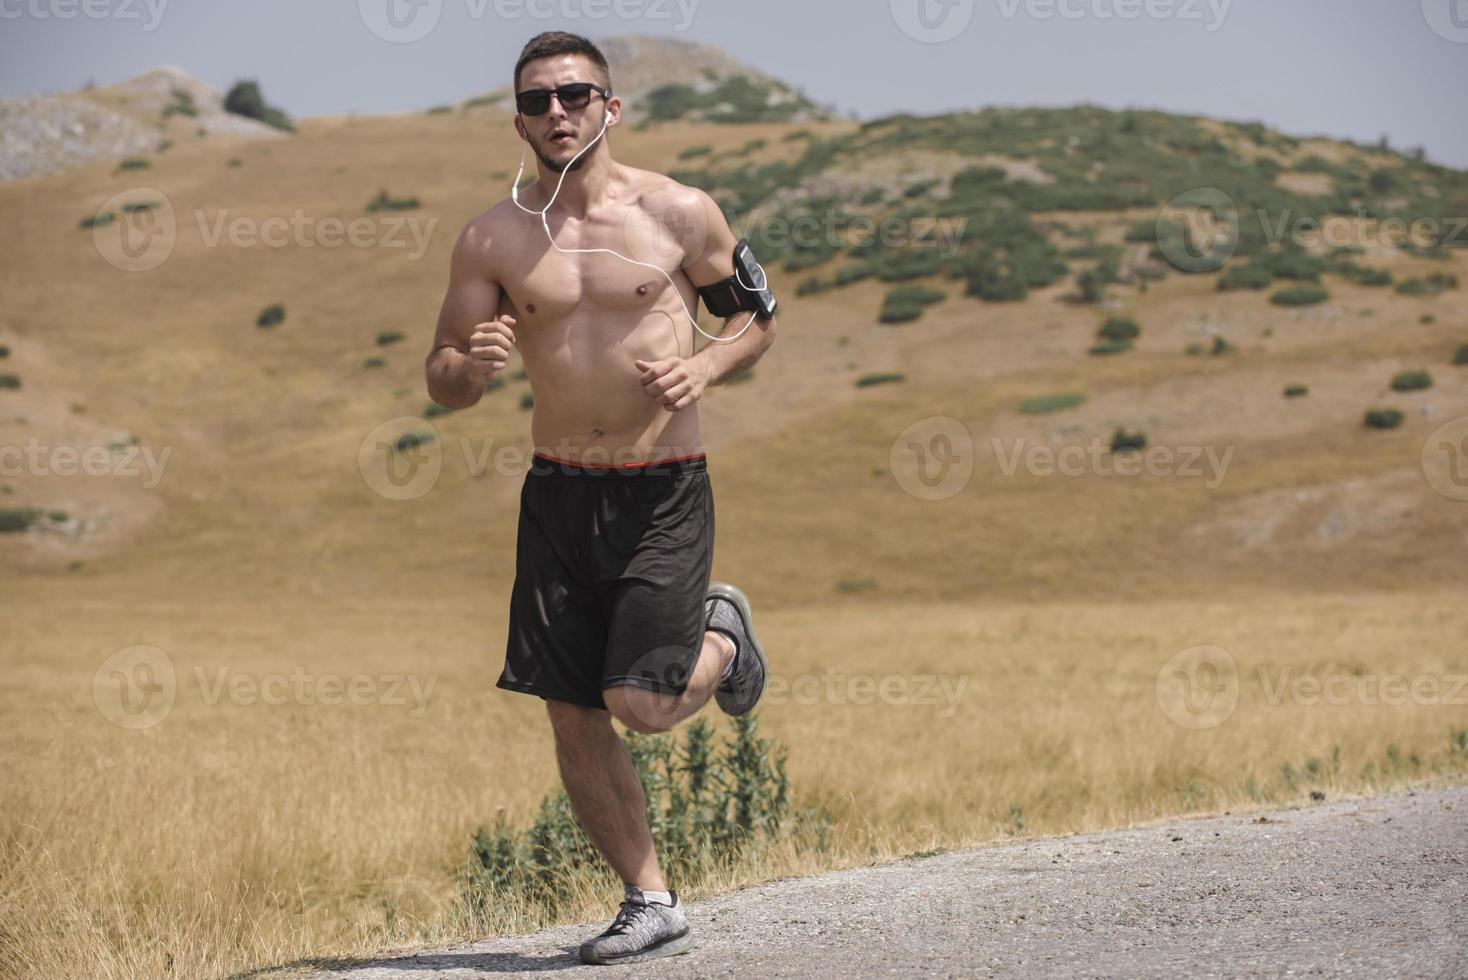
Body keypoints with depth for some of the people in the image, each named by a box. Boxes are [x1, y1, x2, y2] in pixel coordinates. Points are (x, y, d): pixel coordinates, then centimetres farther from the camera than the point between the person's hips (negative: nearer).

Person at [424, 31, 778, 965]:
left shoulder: (679, 213, -3)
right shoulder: (493, 239, 2)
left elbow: (760, 316, 9)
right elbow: (442, 382, 6)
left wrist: (708, 365, -12)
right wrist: (473, 367, -17)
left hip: (665, 491, -3)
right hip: (559, 493, 3)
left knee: (639, 703, -11)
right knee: (572, 716, 2)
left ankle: (723, 632, 23)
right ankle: (652, 901, 17)